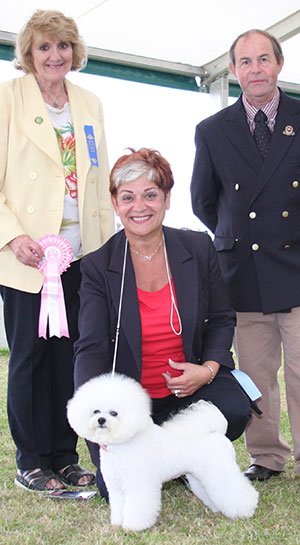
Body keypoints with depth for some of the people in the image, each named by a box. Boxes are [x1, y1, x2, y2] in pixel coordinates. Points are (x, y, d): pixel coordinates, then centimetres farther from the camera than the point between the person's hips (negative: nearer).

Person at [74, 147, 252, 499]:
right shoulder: (97, 266, -7)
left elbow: (222, 319, 6)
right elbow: (91, 349, -13)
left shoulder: (199, 249, -1)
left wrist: (209, 368, -14)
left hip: (188, 387, 2)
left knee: (234, 410, -28)